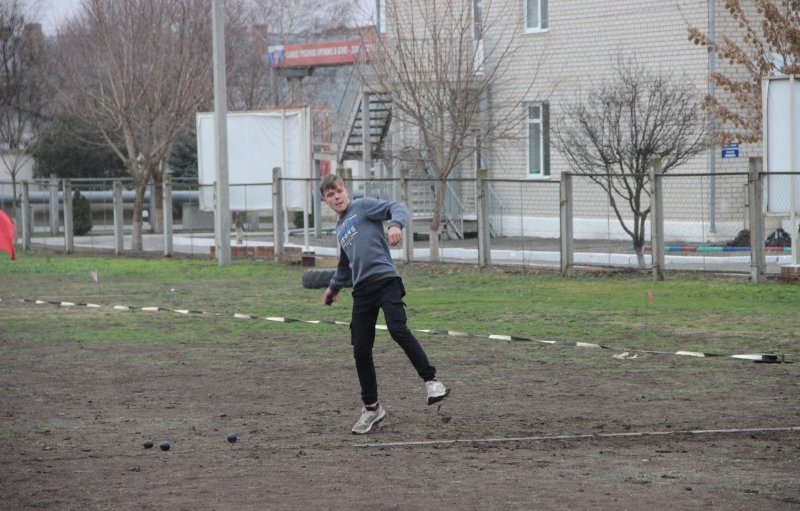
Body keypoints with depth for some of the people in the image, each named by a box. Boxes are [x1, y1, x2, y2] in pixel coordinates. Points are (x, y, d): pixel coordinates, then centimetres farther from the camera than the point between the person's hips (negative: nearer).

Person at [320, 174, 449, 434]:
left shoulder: (362, 206, 4)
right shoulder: (340, 228, 26)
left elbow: (397, 208, -10)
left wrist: (396, 224, -30)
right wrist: (334, 286, 50)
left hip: (385, 279, -7)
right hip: (362, 290, 7)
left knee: (398, 330, -27)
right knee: (361, 351, 3)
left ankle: (431, 381, -21)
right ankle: (371, 407, 14)